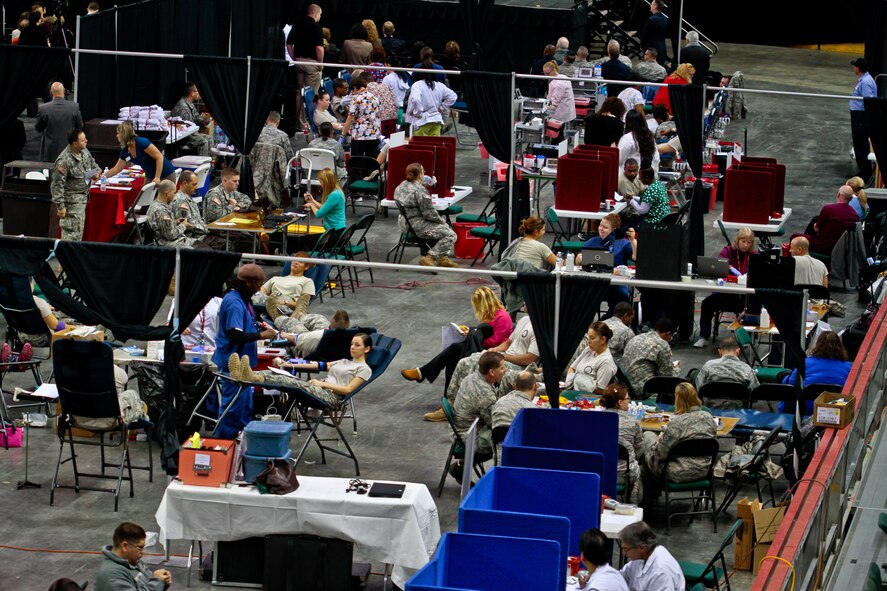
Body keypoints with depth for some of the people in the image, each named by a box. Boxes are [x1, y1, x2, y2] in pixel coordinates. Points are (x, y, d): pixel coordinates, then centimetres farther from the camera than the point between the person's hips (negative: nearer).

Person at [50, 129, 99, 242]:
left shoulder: (84, 151, 1)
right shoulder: (64, 161, -25)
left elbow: (92, 162, 24)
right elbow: (57, 185, -22)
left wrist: (96, 172, 1)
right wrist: (60, 206, -22)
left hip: (83, 197, 9)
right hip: (71, 200, -9)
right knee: (72, 231, -11)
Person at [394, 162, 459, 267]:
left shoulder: (401, 186, 5)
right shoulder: (420, 190, -22)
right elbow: (429, 213, -20)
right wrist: (440, 220, -2)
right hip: (417, 226, -10)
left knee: (446, 227, 25)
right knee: (450, 235, -8)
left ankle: (442, 258, 22)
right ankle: (429, 258, -13)